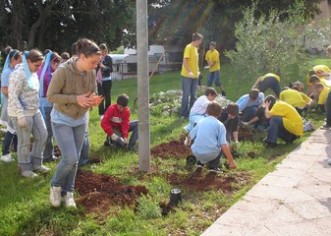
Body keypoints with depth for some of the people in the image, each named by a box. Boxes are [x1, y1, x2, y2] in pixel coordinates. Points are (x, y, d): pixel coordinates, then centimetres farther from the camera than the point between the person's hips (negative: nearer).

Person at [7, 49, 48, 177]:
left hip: (34, 111, 9)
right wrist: (21, 115, -25)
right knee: (24, 142, 2)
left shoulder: (33, 73, 9)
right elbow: (13, 96, -22)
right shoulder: (19, 74, -19)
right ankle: (25, 168, 19)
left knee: (42, 135, 11)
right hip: (21, 113, -9)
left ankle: (36, 163, 25)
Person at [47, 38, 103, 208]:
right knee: (70, 158, -12)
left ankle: (68, 192, 26)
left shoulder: (91, 73, -7)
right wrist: (76, 99, -30)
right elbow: (51, 96, -20)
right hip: (62, 120, -5)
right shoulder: (63, 71, -24)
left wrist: (94, 100, -17)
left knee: (75, 160, 9)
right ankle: (56, 185, 16)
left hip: (80, 120, 6)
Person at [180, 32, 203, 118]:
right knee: (186, 95, -3)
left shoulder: (195, 48, 13)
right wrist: (189, 72, -28)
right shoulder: (189, 47, -13)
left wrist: (197, 71, 16)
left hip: (195, 76, 8)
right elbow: (185, 61, -20)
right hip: (187, 76, -8)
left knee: (193, 95, 11)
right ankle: (183, 114, 6)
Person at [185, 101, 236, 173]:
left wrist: (187, 142, 47)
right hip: (210, 154, -4)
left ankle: (200, 163, 22)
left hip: (196, 153, 4)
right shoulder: (220, 125, 0)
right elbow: (224, 145, -9)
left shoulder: (200, 121, 13)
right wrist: (231, 161, -4)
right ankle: (213, 167, 18)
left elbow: (190, 136, 23)